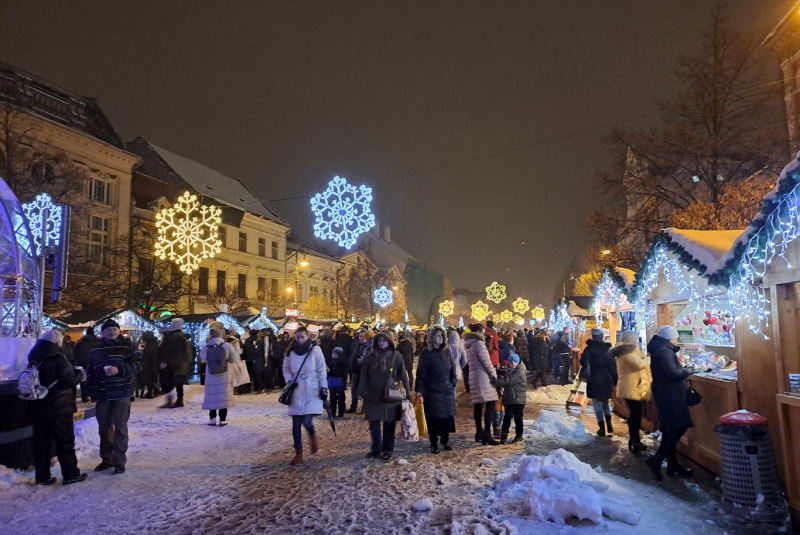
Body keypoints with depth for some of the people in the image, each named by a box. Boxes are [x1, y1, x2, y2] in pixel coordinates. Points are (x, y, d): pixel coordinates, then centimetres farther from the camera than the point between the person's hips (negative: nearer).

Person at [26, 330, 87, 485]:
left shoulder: (33, 358, 8)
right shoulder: (58, 358, -17)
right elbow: (70, 381, -18)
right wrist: (79, 372, 1)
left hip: (37, 407, 7)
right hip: (58, 407, -7)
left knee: (41, 442, 11)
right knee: (65, 441, 3)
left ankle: (42, 476, 15)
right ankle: (70, 474, 7)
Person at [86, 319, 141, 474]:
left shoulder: (127, 345, -2)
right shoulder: (96, 349, 11)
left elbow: (137, 364, -8)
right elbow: (90, 371, 17)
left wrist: (119, 369, -22)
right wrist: (90, 390, 9)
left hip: (121, 393, -4)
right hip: (102, 394, 4)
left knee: (120, 427, -1)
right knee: (104, 427, 13)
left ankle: (120, 461, 5)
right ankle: (107, 458, 26)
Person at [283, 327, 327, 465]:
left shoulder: (315, 349, -7)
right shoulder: (290, 351, 1)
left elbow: (321, 370, -3)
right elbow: (286, 368, 12)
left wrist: (324, 387, -7)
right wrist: (289, 380, -5)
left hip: (312, 390, -3)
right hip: (296, 391, 3)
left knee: (307, 422, -14)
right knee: (296, 424, 5)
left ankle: (313, 438, 20)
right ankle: (298, 454, 17)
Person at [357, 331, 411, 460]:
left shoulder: (396, 356, 0)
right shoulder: (370, 356, 4)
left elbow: (403, 376, 1)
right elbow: (363, 376, 6)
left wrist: (407, 394, -2)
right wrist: (361, 392, 1)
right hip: (373, 396, 1)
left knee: (389, 425, 6)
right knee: (374, 423, 5)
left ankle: (387, 451, 18)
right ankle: (376, 449, 20)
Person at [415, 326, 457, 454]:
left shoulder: (446, 351, 7)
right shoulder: (426, 353, -5)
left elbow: (453, 368, 14)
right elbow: (421, 373, -7)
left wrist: (454, 382, 5)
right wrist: (419, 390, -12)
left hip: (447, 390, 4)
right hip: (431, 391, -4)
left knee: (447, 416, 6)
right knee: (433, 418, 1)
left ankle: (445, 441, 22)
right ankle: (434, 444, 13)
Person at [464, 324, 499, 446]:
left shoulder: (469, 345, 16)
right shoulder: (478, 343, -10)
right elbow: (485, 360, -14)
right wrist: (493, 374, -8)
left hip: (474, 376, 9)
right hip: (483, 376, -9)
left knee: (478, 405, 13)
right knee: (490, 404, -10)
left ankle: (479, 432, 19)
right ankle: (487, 434, -15)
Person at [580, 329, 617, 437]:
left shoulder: (588, 349, -8)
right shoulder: (608, 349, -3)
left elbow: (582, 362, 0)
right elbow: (613, 367, -1)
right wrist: (615, 381, 5)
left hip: (593, 380, -3)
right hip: (606, 380, 3)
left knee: (597, 404, 4)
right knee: (605, 402, 21)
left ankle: (602, 428, 4)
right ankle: (609, 423, 9)